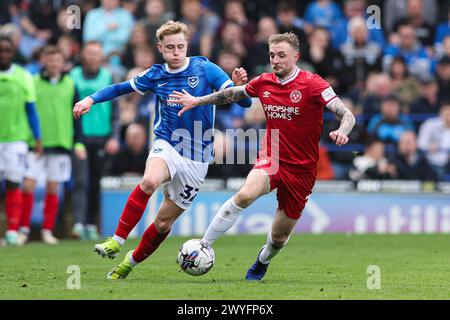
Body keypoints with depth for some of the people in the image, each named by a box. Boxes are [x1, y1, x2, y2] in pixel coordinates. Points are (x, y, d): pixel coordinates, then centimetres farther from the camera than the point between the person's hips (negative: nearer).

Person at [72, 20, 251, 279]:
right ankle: (117, 241, -27)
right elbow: (122, 88, 19)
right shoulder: (156, 76, 2)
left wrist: (239, 86, -30)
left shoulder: (205, 69, -6)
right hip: (167, 145, 0)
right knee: (150, 181, -35)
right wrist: (92, 99, 6)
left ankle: (132, 262, 27)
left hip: (197, 159, 0)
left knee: (163, 223, 3)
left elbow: (245, 102, -9)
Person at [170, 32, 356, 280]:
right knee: (245, 195, -32)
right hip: (270, 159, 2)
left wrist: (342, 132, -39)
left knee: (280, 237, 7)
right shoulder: (263, 82, 2)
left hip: (301, 170, -2)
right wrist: (198, 101, 19)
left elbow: (347, 115, -17)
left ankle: (263, 261, 43)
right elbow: (232, 93, 22)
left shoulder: (313, 84, -12)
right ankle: (203, 246, -26)